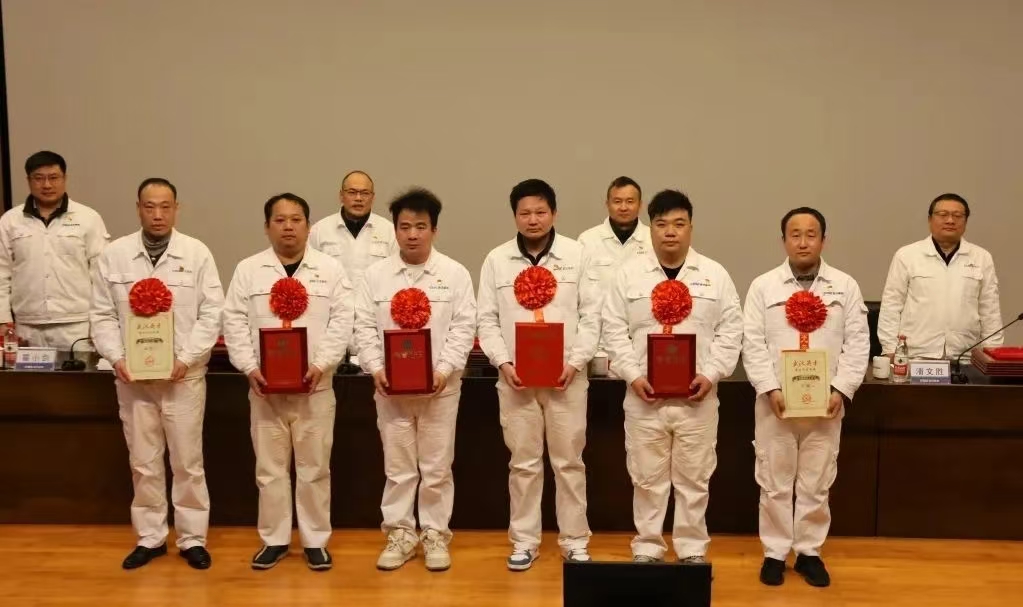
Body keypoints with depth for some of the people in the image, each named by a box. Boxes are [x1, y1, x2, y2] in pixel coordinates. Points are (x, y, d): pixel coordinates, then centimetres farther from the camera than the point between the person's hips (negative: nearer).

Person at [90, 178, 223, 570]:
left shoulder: (197, 253, -2)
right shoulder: (113, 255, 3)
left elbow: (211, 312, -4)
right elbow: (102, 314, 5)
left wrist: (188, 358, -13)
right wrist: (116, 357, -9)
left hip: (184, 376, -2)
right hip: (132, 376, 2)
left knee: (188, 462, 6)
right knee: (143, 463, 11)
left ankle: (192, 538, 18)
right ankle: (150, 538, 25)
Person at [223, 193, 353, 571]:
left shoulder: (330, 269, 3)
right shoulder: (248, 270, 6)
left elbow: (341, 320, -3)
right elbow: (235, 322, 1)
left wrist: (322, 364, -14)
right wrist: (249, 367, -10)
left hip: (315, 386, -1)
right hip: (265, 387, 1)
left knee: (314, 468, 7)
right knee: (269, 468, 9)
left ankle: (316, 540, 19)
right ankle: (274, 539, 22)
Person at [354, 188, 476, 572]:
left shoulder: (455, 273, 0)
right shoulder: (376, 274, 5)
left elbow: (464, 327, -4)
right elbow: (365, 327, 3)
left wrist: (445, 370, -13)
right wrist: (376, 369, -9)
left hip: (439, 386, -1)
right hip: (391, 386, 1)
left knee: (437, 466, 7)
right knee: (397, 466, 10)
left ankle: (435, 535, 20)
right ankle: (400, 534, 22)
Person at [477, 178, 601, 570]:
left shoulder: (575, 254, 1)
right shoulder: (497, 259, 3)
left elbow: (591, 314, 0)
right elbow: (487, 319, 3)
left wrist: (576, 362, -10)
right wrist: (503, 363, -9)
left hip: (566, 376, -1)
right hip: (516, 378, 1)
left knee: (569, 461, 8)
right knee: (523, 463, 9)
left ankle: (574, 541, 20)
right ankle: (524, 541, 21)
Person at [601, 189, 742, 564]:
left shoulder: (715, 275, 3)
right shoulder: (628, 273, 2)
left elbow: (731, 330, 2)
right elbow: (614, 329, 0)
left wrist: (711, 374, -10)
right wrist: (633, 375, -10)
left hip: (697, 396, 0)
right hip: (644, 395, 0)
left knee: (694, 477, 9)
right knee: (647, 477, 9)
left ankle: (693, 550, 23)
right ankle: (646, 548, 21)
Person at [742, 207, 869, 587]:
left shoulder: (845, 286, 5)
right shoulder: (763, 286, 2)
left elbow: (857, 343, 1)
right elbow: (753, 345, -3)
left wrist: (842, 390, -9)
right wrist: (770, 390, -13)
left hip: (826, 404, 1)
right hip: (775, 402, -1)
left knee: (816, 483, 9)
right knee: (775, 482, 7)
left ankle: (809, 552, 24)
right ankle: (775, 552, 19)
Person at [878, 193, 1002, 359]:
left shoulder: (982, 258, 9)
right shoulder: (906, 255, 2)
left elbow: (990, 311, 10)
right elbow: (891, 306, 1)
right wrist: (890, 351, -4)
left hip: (964, 360, 2)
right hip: (915, 357, -2)